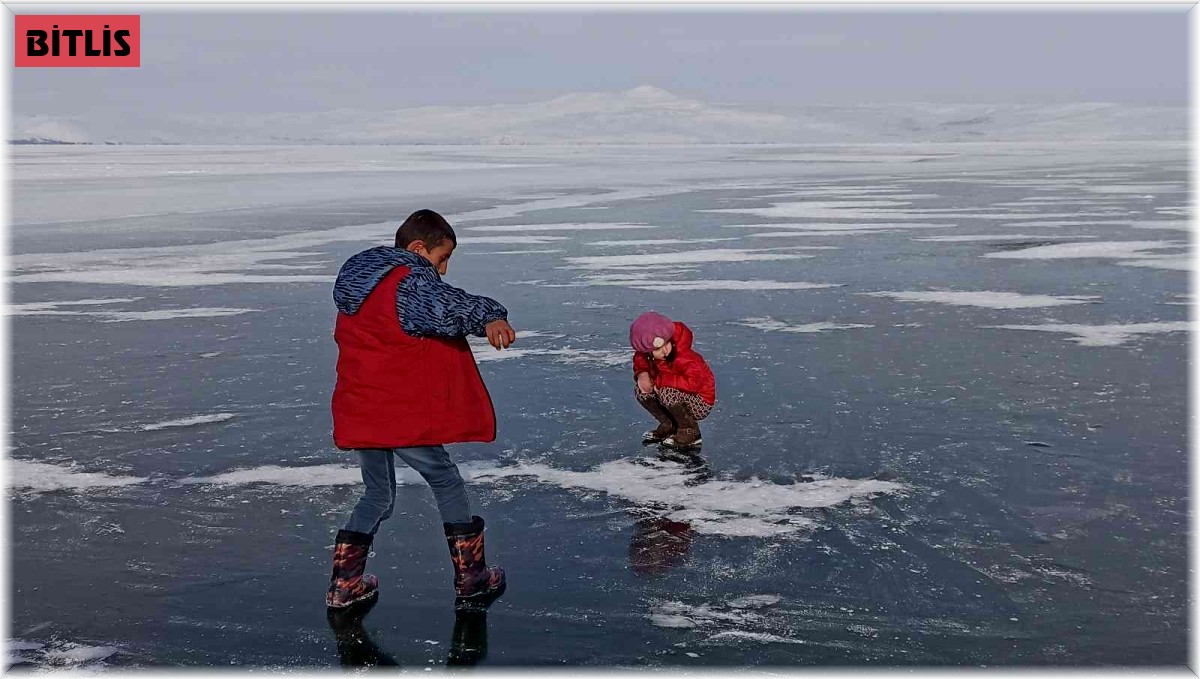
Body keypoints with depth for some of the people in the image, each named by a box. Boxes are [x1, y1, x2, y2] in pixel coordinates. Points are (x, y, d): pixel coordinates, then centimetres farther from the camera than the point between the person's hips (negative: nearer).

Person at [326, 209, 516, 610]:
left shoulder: (358, 284, 16)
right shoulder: (411, 281, -14)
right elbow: (447, 306, -36)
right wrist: (490, 317, -53)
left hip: (358, 414, 8)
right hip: (401, 415, -8)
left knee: (378, 495, 23)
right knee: (447, 482, 9)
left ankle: (344, 584, 25)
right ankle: (471, 579, 15)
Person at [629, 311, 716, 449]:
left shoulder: (682, 356, -30)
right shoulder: (645, 356, -9)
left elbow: (694, 382, -42)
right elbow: (640, 363, 13)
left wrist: (659, 380, -32)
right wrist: (642, 374, -14)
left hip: (701, 403, -7)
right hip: (680, 397, 7)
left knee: (666, 393, -34)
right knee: (641, 392, -9)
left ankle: (691, 432, -11)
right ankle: (669, 426, 9)